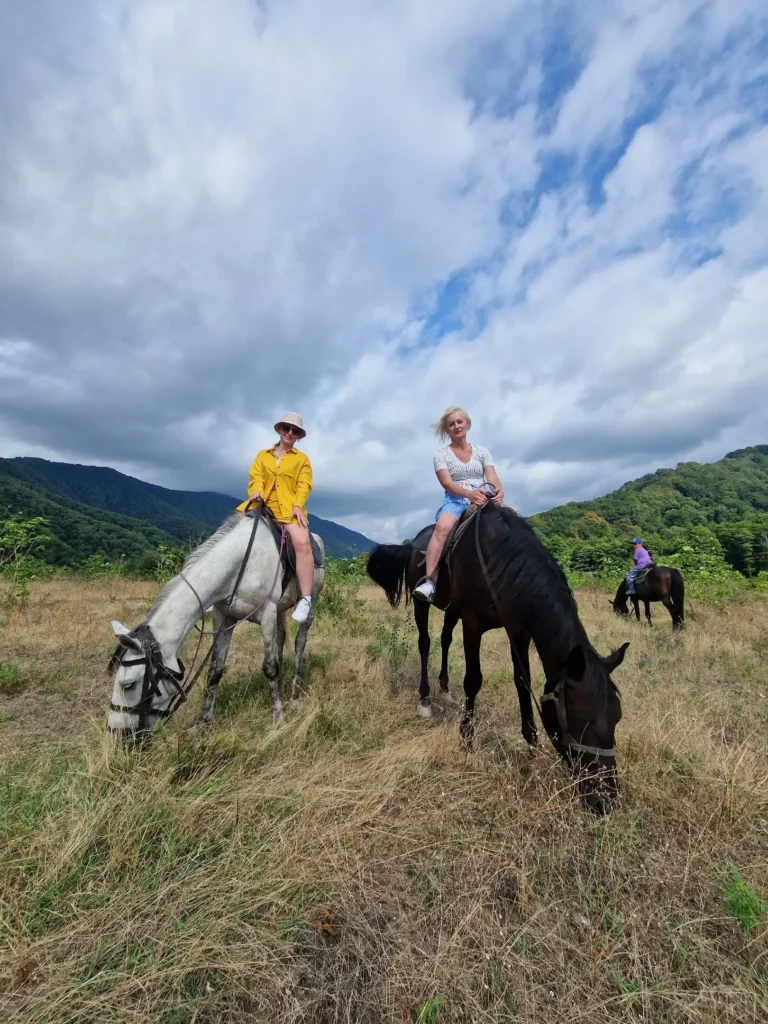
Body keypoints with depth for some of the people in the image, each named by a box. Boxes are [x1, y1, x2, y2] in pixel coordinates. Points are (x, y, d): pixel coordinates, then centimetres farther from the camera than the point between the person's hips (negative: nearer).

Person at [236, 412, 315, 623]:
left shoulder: (302, 458, 14)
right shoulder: (263, 455, 20)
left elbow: (304, 485, 3)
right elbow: (255, 476, 7)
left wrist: (298, 505, -15)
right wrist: (256, 491, -17)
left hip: (289, 510, -3)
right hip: (264, 507, 4)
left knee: (302, 542, -28)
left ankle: (306, 600, -24)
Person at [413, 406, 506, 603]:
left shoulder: (482, 451, 17)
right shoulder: (442, 455, 9)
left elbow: (493, 478, 2)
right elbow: (448, 484, -7)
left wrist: (499, 491, -23)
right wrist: (470, 493, -28)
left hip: (484, 499, 3)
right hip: (456, 500, -3)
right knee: (443, 527, -37)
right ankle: (429, 581, -41)